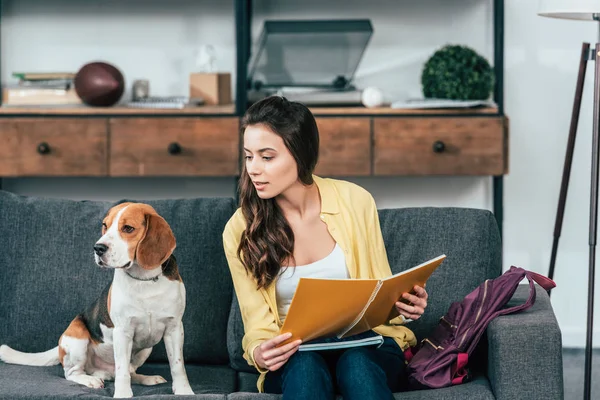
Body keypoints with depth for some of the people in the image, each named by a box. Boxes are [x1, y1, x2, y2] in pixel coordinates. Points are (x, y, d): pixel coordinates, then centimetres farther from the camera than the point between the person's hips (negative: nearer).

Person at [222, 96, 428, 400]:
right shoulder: (241, 230, -4)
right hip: (294, 358, 0)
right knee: (306, 367, -36)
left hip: (367, 344, 0)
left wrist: (402, 303, -17)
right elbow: (258, 323, 0)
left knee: (356, 364, -36)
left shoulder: (355, 201, -4)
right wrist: (259, 353, -24)